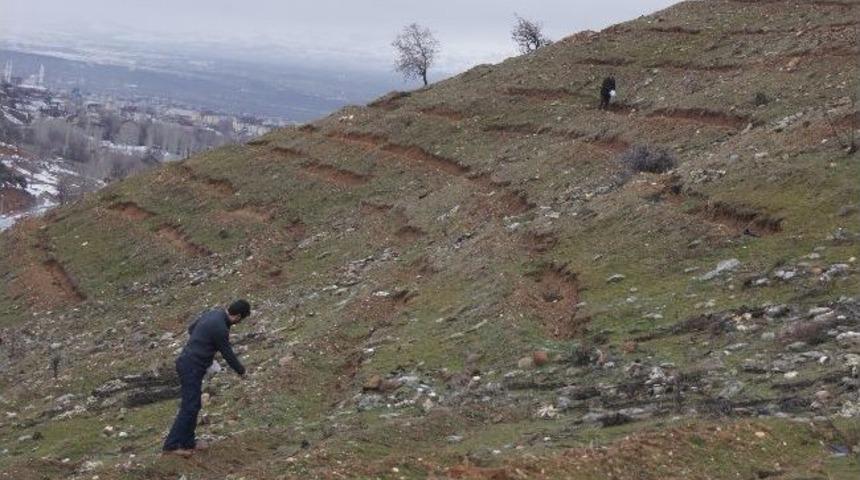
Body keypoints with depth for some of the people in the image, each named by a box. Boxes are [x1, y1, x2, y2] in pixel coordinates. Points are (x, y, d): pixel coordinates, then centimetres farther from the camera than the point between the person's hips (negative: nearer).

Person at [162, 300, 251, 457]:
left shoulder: (212, 313, 7)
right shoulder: (220, 328, -21)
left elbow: (191, 329, 22)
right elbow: (228, 354, -9)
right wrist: (241, 371, 7)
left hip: (186, 362, 10)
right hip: (192, 367, -10)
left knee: (193, 405, 15)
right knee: (189, 407, -6)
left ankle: (188, 442, 21)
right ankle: (171, 445, -3)